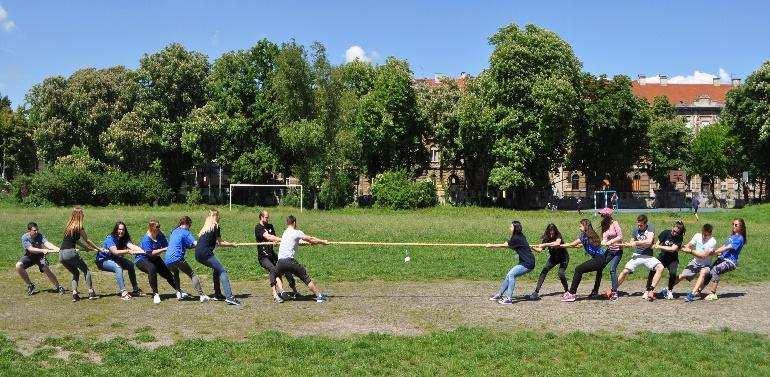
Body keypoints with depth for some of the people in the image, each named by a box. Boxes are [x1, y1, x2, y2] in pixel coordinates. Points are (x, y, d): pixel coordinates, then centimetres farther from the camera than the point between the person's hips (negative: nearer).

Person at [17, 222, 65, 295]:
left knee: (46, 269, -23)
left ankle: (57, 286, -5)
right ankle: (29, 285, -5)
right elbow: (30, 249, -31)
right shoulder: (24, 237, -20)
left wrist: (57, 248, -53)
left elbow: (47, 243, -34)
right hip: (29, 256, 1)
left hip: (39, 256, -1)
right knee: (18, 266, -24)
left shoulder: (40, 235, -18)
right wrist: (42, 250, -47)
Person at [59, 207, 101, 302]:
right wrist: (98, 249, 19)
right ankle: (91, 292, 4)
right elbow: (87, 240, 7)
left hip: (61, 255, 7)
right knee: (86, 271, 9)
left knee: (75, 272, 22)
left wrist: (92, 248, 31)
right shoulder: (79, 227, -5)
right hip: (70, 252, -7)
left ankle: (74, 293, 8)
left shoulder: (69, 226, 17)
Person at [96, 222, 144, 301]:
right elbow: (115, 252, -38)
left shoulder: (124, 238, -7)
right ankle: (123, 292, -40)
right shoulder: (110, 238, -24)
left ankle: (136, 290, 2)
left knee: (131, 265, -7)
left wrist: (143, 251, -47)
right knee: (118, 267, -32)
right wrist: (128, 251, -54)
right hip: (103, 260, -7)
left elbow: (131, 245, -27)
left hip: (114, 259, 7)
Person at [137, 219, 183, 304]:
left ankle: (178, 291, 11)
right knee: (152, 269, -35)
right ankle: (155, 294, -30)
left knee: (167, 272, -2)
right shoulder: (146, 239, -25)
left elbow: (166, 246, -6)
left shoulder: (160, 235, -6)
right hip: (141, 259, -7)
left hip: (154, 259, 7)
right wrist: (163, 249, -38)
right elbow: (150, 253, -33)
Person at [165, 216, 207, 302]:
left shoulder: (174, 231, 22)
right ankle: (201, 295, -12)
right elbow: (194, 244, -12)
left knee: (175, 273, 33)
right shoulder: (185, 232, -1)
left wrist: (188, 245, 22)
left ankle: (179, 293, 22)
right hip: (177, 258, -7)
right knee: (192, 275, -2)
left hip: (167, 261, 7)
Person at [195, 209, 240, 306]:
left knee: (217, 270, 21)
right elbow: (220, 243, 4)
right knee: (222, 271, -8)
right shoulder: (216, 226, 2)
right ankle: (229, 297, -19)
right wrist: (232, 244, 17)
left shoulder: (205, 227, 23)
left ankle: (217, 295, 21)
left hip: (198, 254, 8)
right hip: (205, 253, -8)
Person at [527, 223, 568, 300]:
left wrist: (545, 244, -51)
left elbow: (557, 244, -46)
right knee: (544, 271, -15)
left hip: (563, 257, -4)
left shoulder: (558, 236, -24)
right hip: (553, 257, 4)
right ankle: (536, 292, -18)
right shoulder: (546, 238, -13)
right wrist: (532, 247, -39)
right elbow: (540, 249, -22)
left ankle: (567, 291, 2)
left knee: (561, 274, -22)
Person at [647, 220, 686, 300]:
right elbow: (657, 244, -2)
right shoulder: (666, 233, -6)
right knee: (652, 271, -21)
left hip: (672, 259, -1)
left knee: (673, 273, -26)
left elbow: (672, 249, -22)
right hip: (662, 257, 1)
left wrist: (659, 246, -22)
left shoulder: (680, 238, -11)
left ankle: (669, 290, 1)